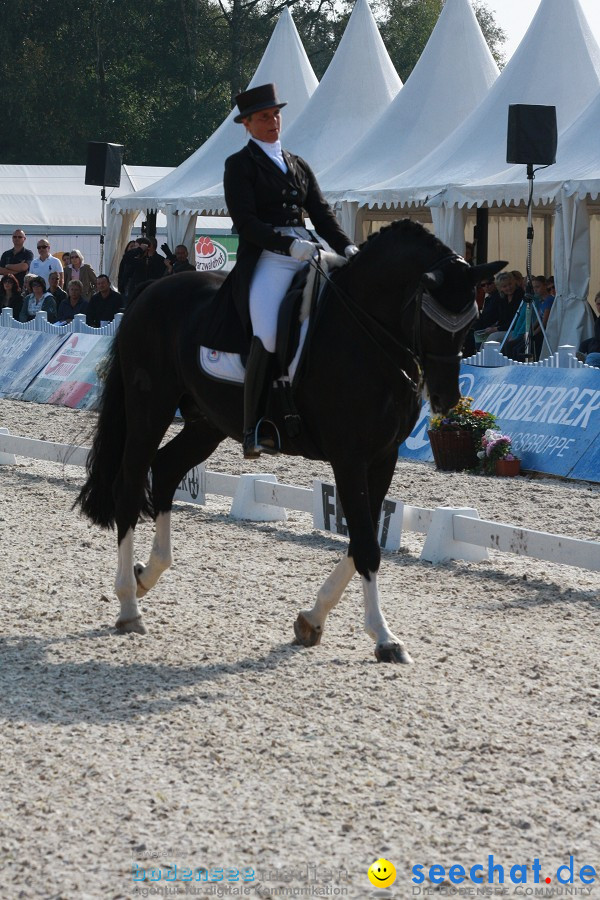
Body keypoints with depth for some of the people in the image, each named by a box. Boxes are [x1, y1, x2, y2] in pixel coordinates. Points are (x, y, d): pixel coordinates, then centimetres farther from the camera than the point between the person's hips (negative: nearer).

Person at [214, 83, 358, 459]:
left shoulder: (298, 165, 24)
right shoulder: (241, 164, 5)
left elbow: (322, 213, 18)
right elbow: (245, 221, -7)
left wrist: (347, 247, 0)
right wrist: (289, 244, -18)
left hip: (305, 258, 6)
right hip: (265, 259, -6)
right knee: (267, 334, -24)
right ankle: (254, 428, -20)